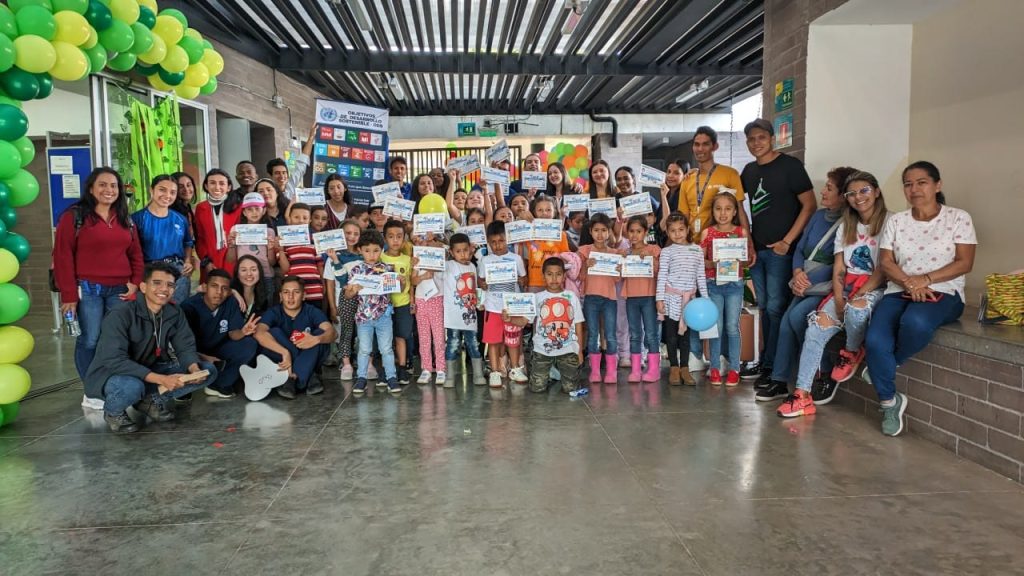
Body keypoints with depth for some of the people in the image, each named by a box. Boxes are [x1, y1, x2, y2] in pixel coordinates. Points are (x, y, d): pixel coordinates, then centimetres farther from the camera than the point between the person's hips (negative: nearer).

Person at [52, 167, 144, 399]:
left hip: (119, 290, 4)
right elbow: (63, 256, -6)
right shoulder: (74, 216, -2)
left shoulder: (125, 219, 14)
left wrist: (135, 282, 2)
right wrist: (69, 294, -10)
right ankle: (92, 392, 8)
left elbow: (135, 254, 17)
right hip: (87, 289, -4)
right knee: (90, 341, -3)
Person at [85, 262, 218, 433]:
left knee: (208, 371, -9)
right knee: (132, 386, -41)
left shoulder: (175, 313, -7)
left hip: (151, 370, 6)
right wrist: (161, 379, -41)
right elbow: (115, 361, -32)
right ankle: (113, 411, -6)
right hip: (111, 374, -5)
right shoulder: (119, 316, -24)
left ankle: (152, 399, 0)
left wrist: (194, 369, -30)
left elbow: (186, 347, -5)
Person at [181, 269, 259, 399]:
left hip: (218, 350, 4)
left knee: (249, 344, -18)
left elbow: (233, 333, -11)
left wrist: (242, 332, -36)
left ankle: (219, 385, -7)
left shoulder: (230, 304, -11)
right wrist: (204, 358, -37)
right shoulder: (189, 307, -22)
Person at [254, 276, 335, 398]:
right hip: (282, 362, 0)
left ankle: (293, 378, -28)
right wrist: (285, 352, -45)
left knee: (320, 333, -22)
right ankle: (309, 377, -26)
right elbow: (260, 334, -32)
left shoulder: (312, 311, -6)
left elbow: (331, 332, -23)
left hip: (310, 362, 1)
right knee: (274, 332, -24)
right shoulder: (273, 313, -10)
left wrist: (316, 339, -47)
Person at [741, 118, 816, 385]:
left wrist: (787, 241, -13)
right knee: (764, 307, 12)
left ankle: (772, 365, 2)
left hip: (780, 249, -6)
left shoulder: (789, 165, -5)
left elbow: (810, 205, -8)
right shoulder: (749, 171, 12)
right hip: (756, 249, 6)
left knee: (776, 308, -6)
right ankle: (765, 361, 21)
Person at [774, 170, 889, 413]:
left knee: (856, 310, -39)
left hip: (875, 289, -5)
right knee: (817, 326, -18)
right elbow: (838, 270, 8)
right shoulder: (845, 227, 15)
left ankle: (851, 353, -5)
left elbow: (883, 271, -11)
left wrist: (855, 297, -18)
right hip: (846, 288, 5)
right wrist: (839, 301, -7)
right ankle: (802, 394, -19)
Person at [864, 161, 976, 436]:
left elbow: (964, 263, -3)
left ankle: (884, 367, -9)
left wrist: (925, 280, -16)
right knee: (875, 340, -27)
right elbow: (886, 262, 6)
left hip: (943, 293, -3)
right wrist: (909, 282, -14)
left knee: (915, 322, -40)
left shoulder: (958, 218, 5)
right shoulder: (896, 221, 14)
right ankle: (890, 402, -4)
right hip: (899, 292, 3)